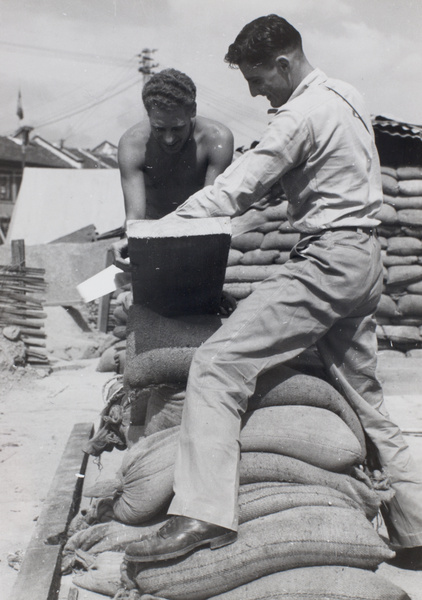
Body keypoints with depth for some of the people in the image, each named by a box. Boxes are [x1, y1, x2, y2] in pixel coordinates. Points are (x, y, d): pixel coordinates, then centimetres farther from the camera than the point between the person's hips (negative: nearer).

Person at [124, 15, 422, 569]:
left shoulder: (301, 114, -12)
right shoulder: (347, 96, 16)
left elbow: (233, 191, -18)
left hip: (327, 262, -10)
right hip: (366, 259, 10)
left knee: (218, 364, -16)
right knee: (364, 400, 17)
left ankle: (203, 513, -24)